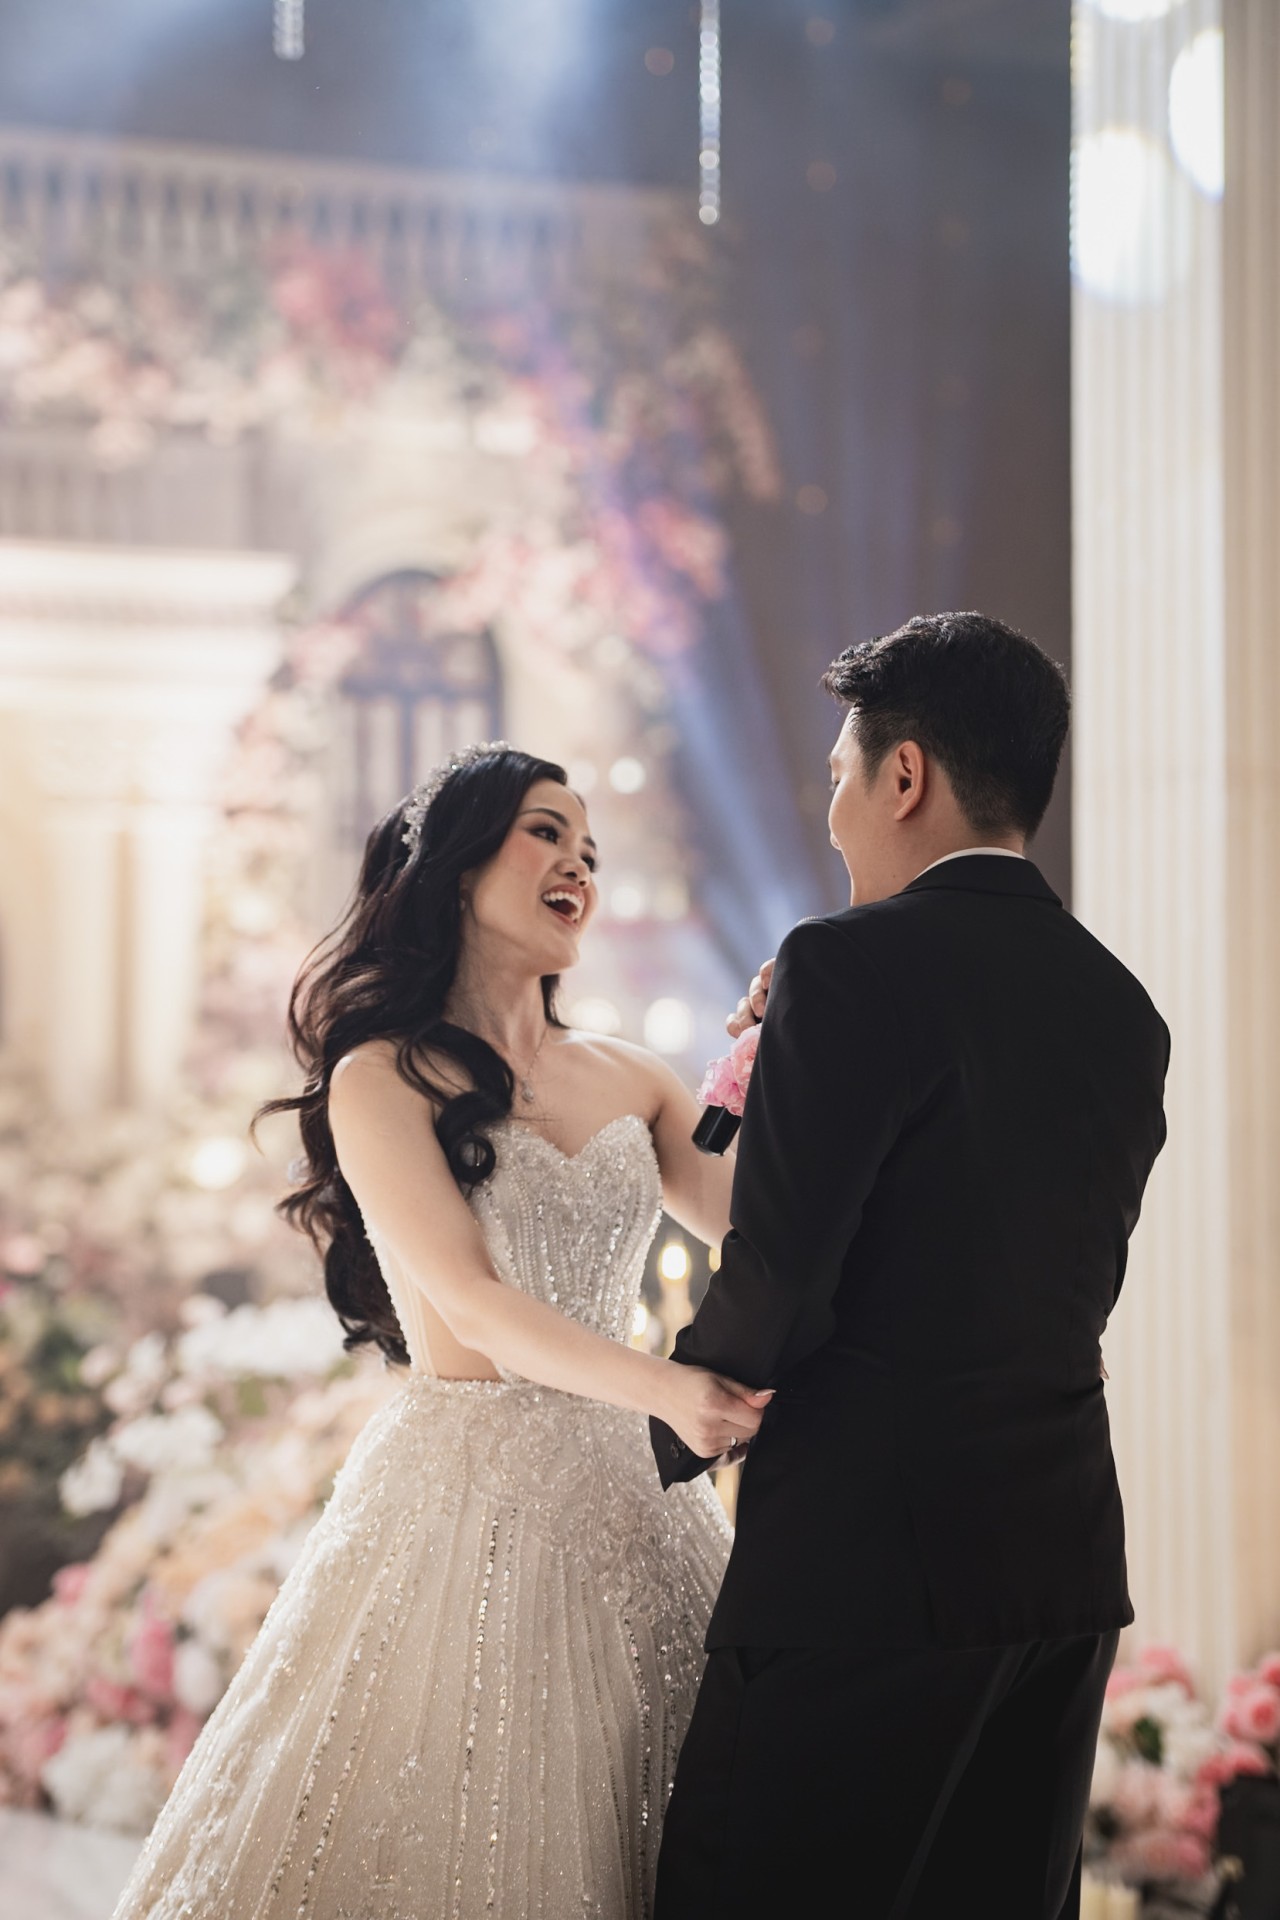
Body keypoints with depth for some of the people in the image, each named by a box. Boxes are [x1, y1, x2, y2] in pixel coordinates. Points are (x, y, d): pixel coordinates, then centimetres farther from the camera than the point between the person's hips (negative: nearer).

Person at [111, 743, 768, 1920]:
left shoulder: (631, 1082, 13)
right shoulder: (385, 1075, -3)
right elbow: (470, 1303, -14)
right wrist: (665, 1391, -27)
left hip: (624, 1502, 5)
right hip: (467, 1501, -5)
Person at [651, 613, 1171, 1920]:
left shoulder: (855, 965, -11)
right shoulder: (1122, 1006, 12)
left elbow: (775, 1284, -15)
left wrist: (660, 1441, 4)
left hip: (863, 1557, -8)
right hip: (1065, 1562, 8)